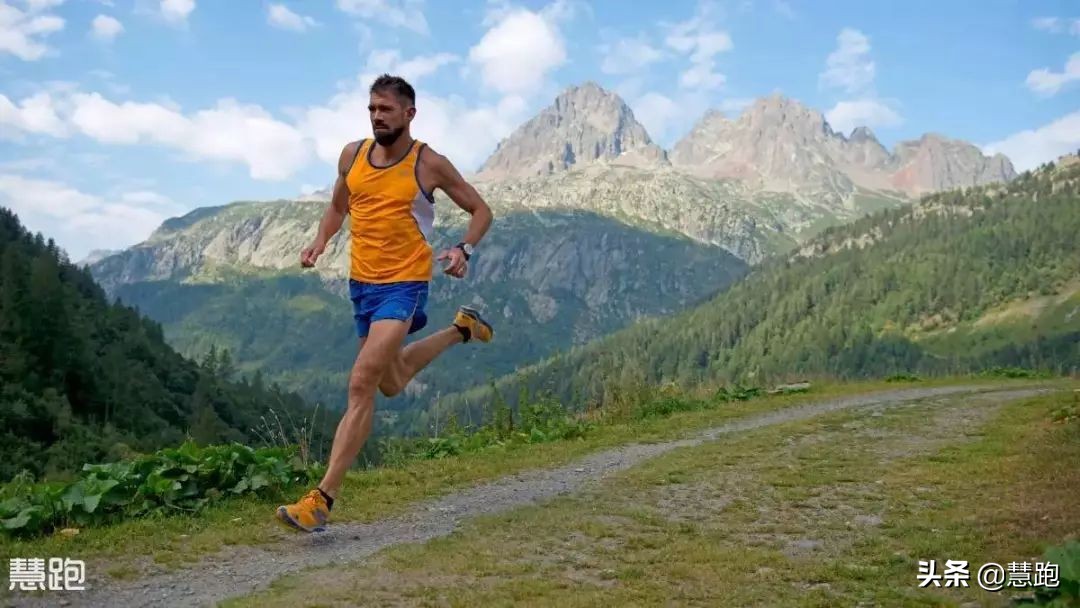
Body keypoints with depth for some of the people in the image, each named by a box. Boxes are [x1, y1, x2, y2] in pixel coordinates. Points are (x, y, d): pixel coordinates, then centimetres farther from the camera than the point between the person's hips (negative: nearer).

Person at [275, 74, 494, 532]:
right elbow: (337, 205, 21)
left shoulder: (429, 164, -9)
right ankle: (461, 329, 47)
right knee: (392, 383, 24)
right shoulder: (353, 155, 4)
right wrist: (320, 241, 1)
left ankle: (322, 499, -13)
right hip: (361, 282, 7)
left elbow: (481, 210, 0)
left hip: (404, 284, -7)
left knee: (362, 385, -18)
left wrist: (464, 249, -19)